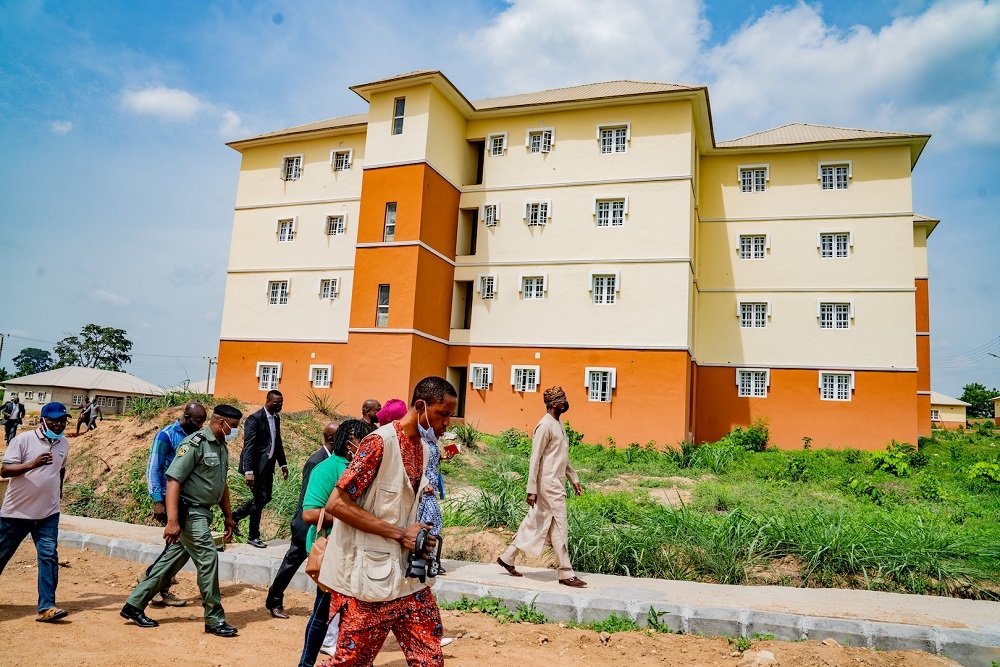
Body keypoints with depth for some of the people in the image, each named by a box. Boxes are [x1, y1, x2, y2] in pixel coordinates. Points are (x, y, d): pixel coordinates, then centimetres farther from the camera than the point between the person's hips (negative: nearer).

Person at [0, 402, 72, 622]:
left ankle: (46, 608, -6)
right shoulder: (24, 439, -12)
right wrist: (33, 464, -33)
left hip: (48, 514, 3)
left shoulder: (64, 443, 5)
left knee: (49, 557, -6)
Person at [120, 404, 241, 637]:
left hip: (202, 514, 9)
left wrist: (228, 516, 21)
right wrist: (172, 521, -26)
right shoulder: (195, 443, -17)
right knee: (207, 558, -6)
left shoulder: (221, 447, 10)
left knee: (170, 561, 14)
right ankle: (214, 619, 4)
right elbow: (173, 480, -21)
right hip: (189, 513, -9)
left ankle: (134, 606, 27)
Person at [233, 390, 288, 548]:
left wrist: (283, 464, 17)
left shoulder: (276, 418, 10)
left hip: (268, 464, 8)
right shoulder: (255, 418, -16)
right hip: (256, 465, -8)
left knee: (266, 497, 13)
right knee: (260, 498, -2)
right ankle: (253, 536, 13)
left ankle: (236, 516, 31)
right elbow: (248, 446, -21)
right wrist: (248, 471, -27)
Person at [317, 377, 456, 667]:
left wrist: (419, 537, 0)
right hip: (368, 578, -8)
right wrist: (400, 534, -20)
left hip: (407, 575, 8)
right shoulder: (380, 442, -17)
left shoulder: (424, 448, 8)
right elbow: (337, 503, -20)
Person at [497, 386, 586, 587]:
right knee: (559, 527, -3)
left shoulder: (558, 425, 15)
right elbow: (535, 459, -17)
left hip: (556, 483, 10)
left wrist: (574, 479, 19)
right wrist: (532, 490, -19)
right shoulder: (545, 426, -15)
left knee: (534, 524, 14)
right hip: (549, 484, -10)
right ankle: (566, 574, 6)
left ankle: (507, 558, 23)